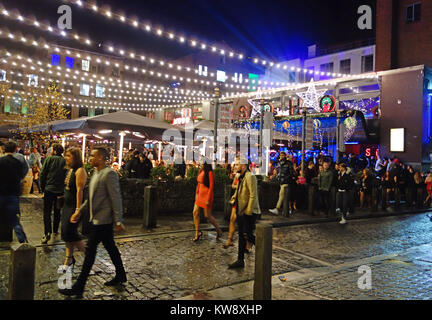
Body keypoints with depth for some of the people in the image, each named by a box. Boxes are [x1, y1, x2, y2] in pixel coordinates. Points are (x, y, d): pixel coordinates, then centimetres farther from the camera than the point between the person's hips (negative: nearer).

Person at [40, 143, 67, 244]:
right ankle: (55, 232, 24)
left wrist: (42, 187, 5)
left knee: (47, 212, 2)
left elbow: (42, 174, -6)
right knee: (57, 212, 15)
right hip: (60, 191, 2)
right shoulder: (65, 161, -3)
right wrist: (64, 188, 7)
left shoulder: (49, 159, -6)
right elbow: (67, 176, -4)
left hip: (49, 189, -2)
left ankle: (47, 233, -9)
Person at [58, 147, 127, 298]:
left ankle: (78, 287, 6)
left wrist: (118, 221, -19)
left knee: (90, 251, -3)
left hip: (102, 220, -9)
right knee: (110, 247, 17)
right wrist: (79, 211, 13)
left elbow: (116, 198, -19)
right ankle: (120, 276, 32)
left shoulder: (109, 174, -18)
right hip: (96, 218, 9)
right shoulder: (96, 173, 12)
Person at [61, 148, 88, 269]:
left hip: (74, 206, -9)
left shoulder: (80, 170, -16)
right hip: (67, 205, 9)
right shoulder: (70, 170, 12)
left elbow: (80, 190, -22)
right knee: (66, 232, 12)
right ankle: (69, 258, 23)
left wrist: (78, 209, -25)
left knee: (70, 232, -7)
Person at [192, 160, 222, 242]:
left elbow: (211, 187, -17)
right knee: (195, 213, 5)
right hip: (200, 195, 8)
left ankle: (219, 231, 20)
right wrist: (197, 193, 17)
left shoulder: (210, 173, -16)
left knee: (207, 216, 0)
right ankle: (197, 233, 17)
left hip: (207, 195, -8)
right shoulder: (201, 171, 7)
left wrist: (208, 199, -19)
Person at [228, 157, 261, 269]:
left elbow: (253, 195, -21)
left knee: (248, 235, -8)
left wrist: (248, 211, -22)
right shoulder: (240, 177, 13)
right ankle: (240, 260, 21)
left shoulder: (250, 177, -16)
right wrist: (234, 197, 5)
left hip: (249, 213, -9)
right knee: (241, 236, 13)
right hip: (241, 212, 9)